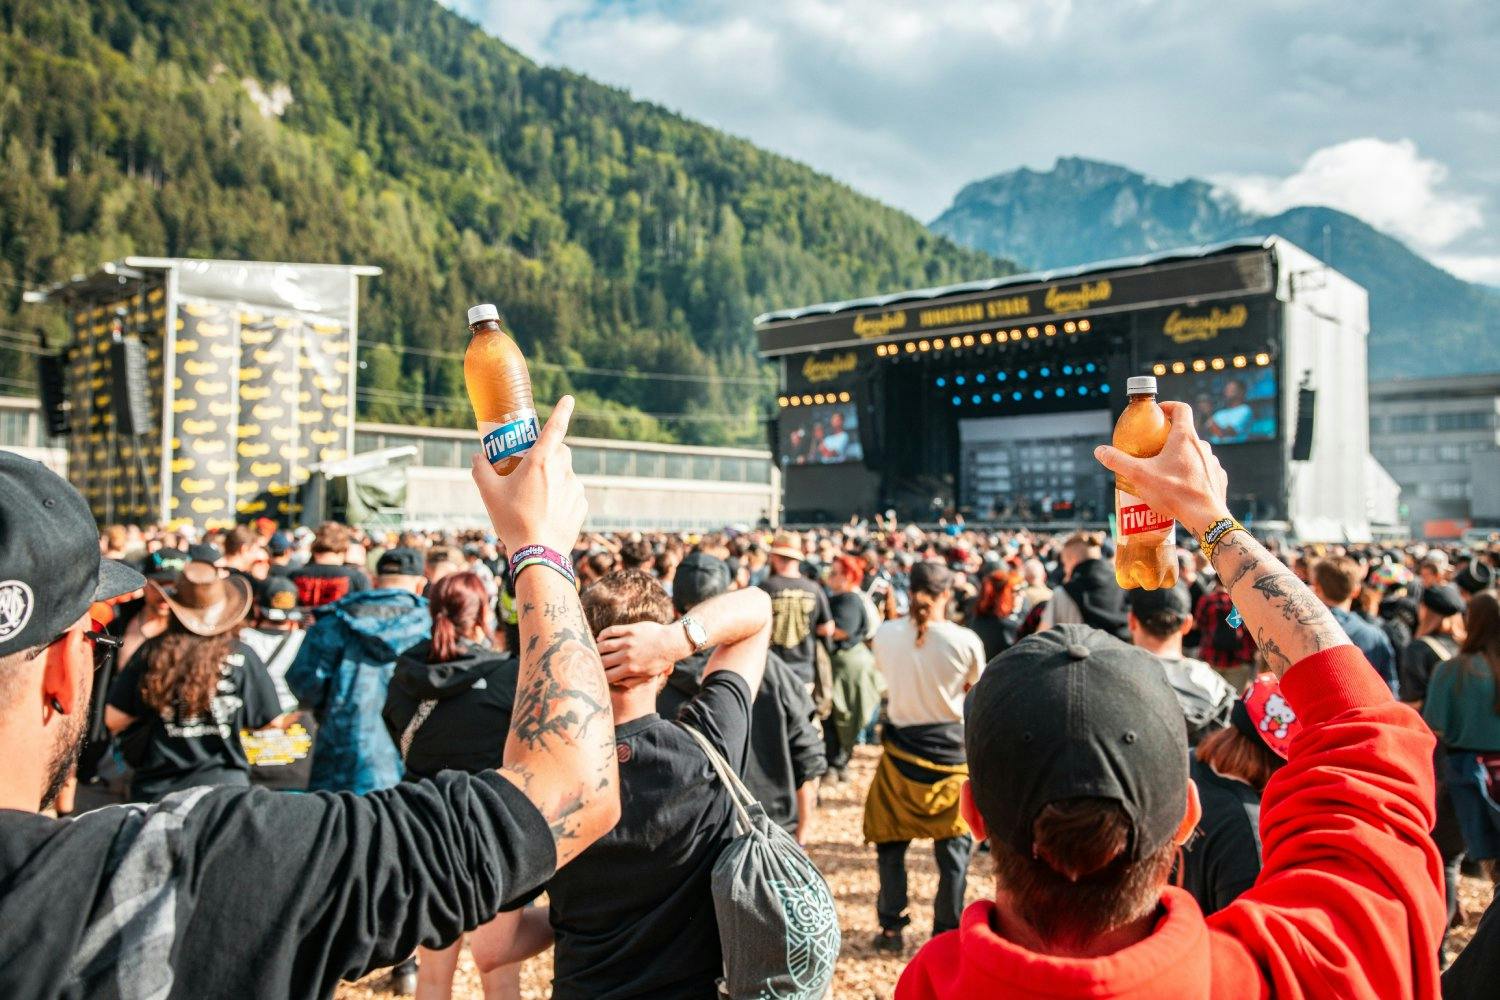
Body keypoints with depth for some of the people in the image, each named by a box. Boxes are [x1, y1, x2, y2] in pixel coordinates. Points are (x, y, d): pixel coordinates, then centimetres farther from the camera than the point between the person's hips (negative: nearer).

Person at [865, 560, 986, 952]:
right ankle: (947, 931, 19)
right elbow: (974, 688, 3)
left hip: (900, 746, 2)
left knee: (891, 840, 15)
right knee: (953, 844, 13)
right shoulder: (966, 641, -14)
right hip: (950, 747, -1)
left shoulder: (885, 634, -9)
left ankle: (891, 928, 21)